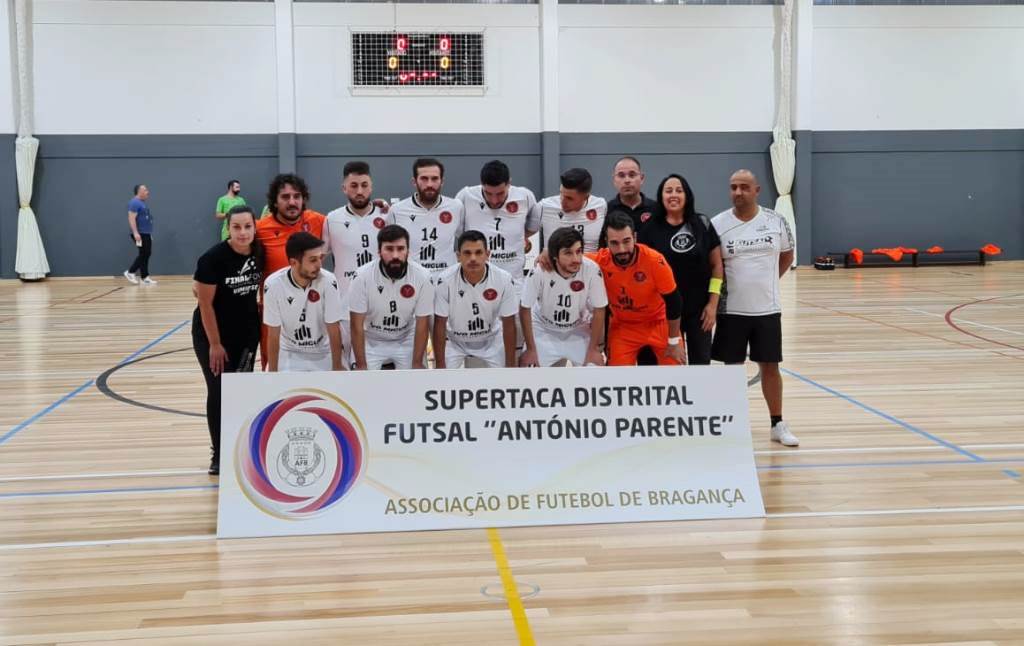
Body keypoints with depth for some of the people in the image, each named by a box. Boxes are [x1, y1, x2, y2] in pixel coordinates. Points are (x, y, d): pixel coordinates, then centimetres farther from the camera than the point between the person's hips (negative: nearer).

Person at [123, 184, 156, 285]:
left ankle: (144, 278, 9)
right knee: (144, 254, -10)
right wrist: (135, 233, -27)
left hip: (146, 233, 10)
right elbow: (131, 218, -20)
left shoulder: (142, 203, 18)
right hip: (140, 233, -10)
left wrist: (149, 233, 24)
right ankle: (130, 272, 0)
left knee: (146, 254, 7)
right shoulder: (134, 202, -13)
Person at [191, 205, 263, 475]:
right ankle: (219, 455, 12)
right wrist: (215, 344, -13)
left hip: (246, 333, 4)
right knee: (219, 392, 0)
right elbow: (205, 303, -15)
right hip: (212, 333, -4)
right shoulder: (213, 258, -20)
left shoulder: (260, 254, -6)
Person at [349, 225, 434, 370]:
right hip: (370, 341, -1)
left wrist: (417, 364, -13)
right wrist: (361, 365, -17)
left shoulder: (422, 277, -20)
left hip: (406, 341, 1)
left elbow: (422, 324, -12)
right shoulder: (363, 276, -23)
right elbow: (357, 325, -16)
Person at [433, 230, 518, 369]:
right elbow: (440, 325, -18)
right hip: (454, 341, -1)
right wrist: (440, 366, -17)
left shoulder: (504, 279, -24)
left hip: (491, 340, 1)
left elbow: (508, 325, -14)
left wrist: (510, 365, -12)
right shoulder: (445, 280, -27)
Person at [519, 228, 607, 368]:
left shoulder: (592, 270, -28)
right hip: (544, 331, -1)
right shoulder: (539, 272, -30)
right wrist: (531, 349, -11)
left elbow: (598, 311, -14)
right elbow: (525, 309, -15)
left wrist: (593, 349, -10)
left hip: (579, 331, 1)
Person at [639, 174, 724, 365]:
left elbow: (716, 264, 3)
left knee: (700, 363, 9)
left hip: (699, 309, 1)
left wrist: (713, 303, -2)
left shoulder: (702, 224, -1)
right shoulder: (650, 228, -5)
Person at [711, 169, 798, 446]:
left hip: (767, 309, 1)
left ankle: (778, 425, 20)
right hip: (731, 310, -1)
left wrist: (766, 281, 8)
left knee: (770, 366, 8)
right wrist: (715, 296, -5)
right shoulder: (717, 224, -6)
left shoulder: (776, 221, -1)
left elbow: (787, 256, 14)